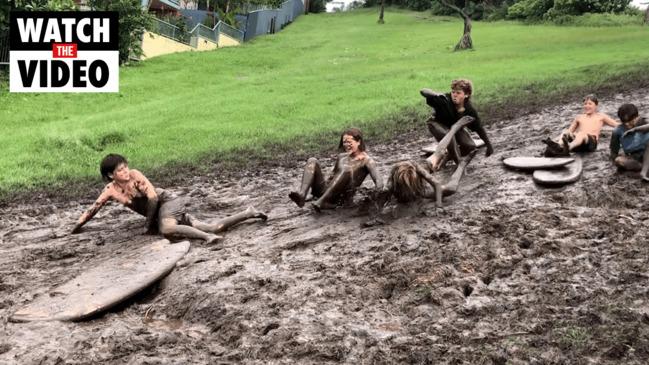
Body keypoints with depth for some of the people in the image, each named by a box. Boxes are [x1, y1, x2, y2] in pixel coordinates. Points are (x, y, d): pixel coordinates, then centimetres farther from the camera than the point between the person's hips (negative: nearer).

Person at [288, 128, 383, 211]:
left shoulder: (366, 160, 6)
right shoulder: (341, 157, 24)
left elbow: (378, 180, -10)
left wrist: (378, 194, -30)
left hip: (343, 196, -5)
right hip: (327, 190, 5)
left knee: (347, 170, -33)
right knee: (312, 161, -12)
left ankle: (320, 202, -44)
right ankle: (302, 195, -37)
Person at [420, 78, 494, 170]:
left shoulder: (469, 110, -21)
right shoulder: (445, 100, -33)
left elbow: (479, 128, -7)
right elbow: (423, 91, -44)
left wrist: (488, 144, -3)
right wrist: (436, 95, -66)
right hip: (438, 124, -4)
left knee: (470, 146, -14)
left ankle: (445, 156, 3)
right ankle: (460, 164, -18)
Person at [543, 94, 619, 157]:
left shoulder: (601, 116, 27)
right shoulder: (579, 117, 33)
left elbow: (617, 125, 25)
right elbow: (570, 130, 29)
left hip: (591, 141, -3)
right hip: (575, 139, 3)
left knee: (581, 134, -39)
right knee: (565, 132, -30)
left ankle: (568, 148, -69)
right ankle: (558, 146, -63)